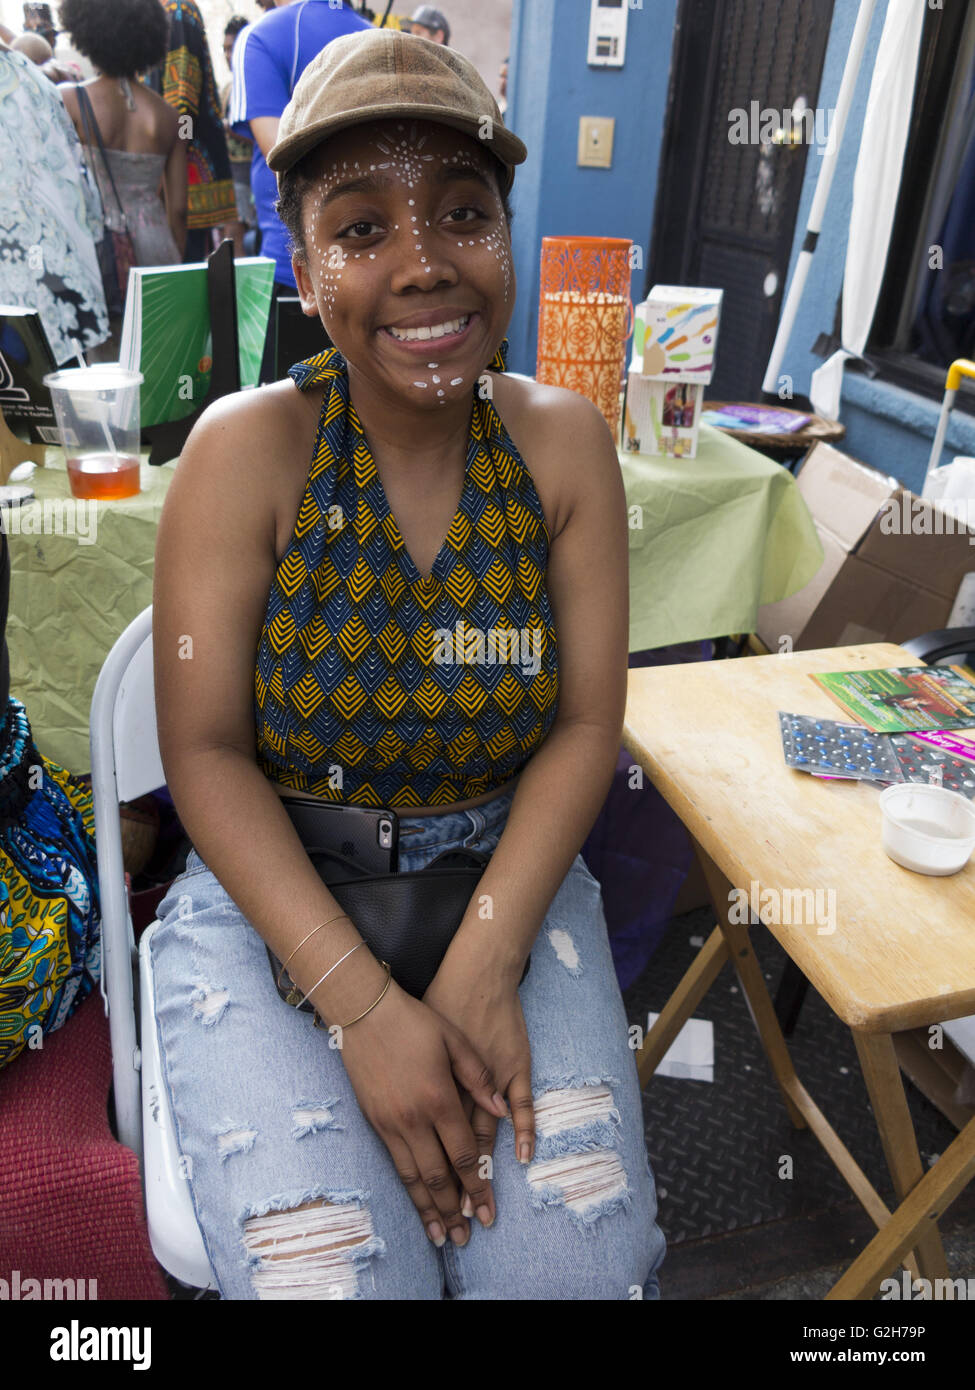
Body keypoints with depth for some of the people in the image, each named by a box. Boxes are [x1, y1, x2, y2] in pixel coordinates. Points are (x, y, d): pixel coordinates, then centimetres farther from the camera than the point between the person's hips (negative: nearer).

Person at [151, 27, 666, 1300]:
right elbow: (206, 752, -11)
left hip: (510, 876, 2)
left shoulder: (564, 442, -5)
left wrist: (485, 962, -15)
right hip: (274, 892, -1)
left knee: (583, 1256, -9)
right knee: (330, 1269, -14)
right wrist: (364, 1004, -19)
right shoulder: (247, 451, -12)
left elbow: (586, 724, -5)